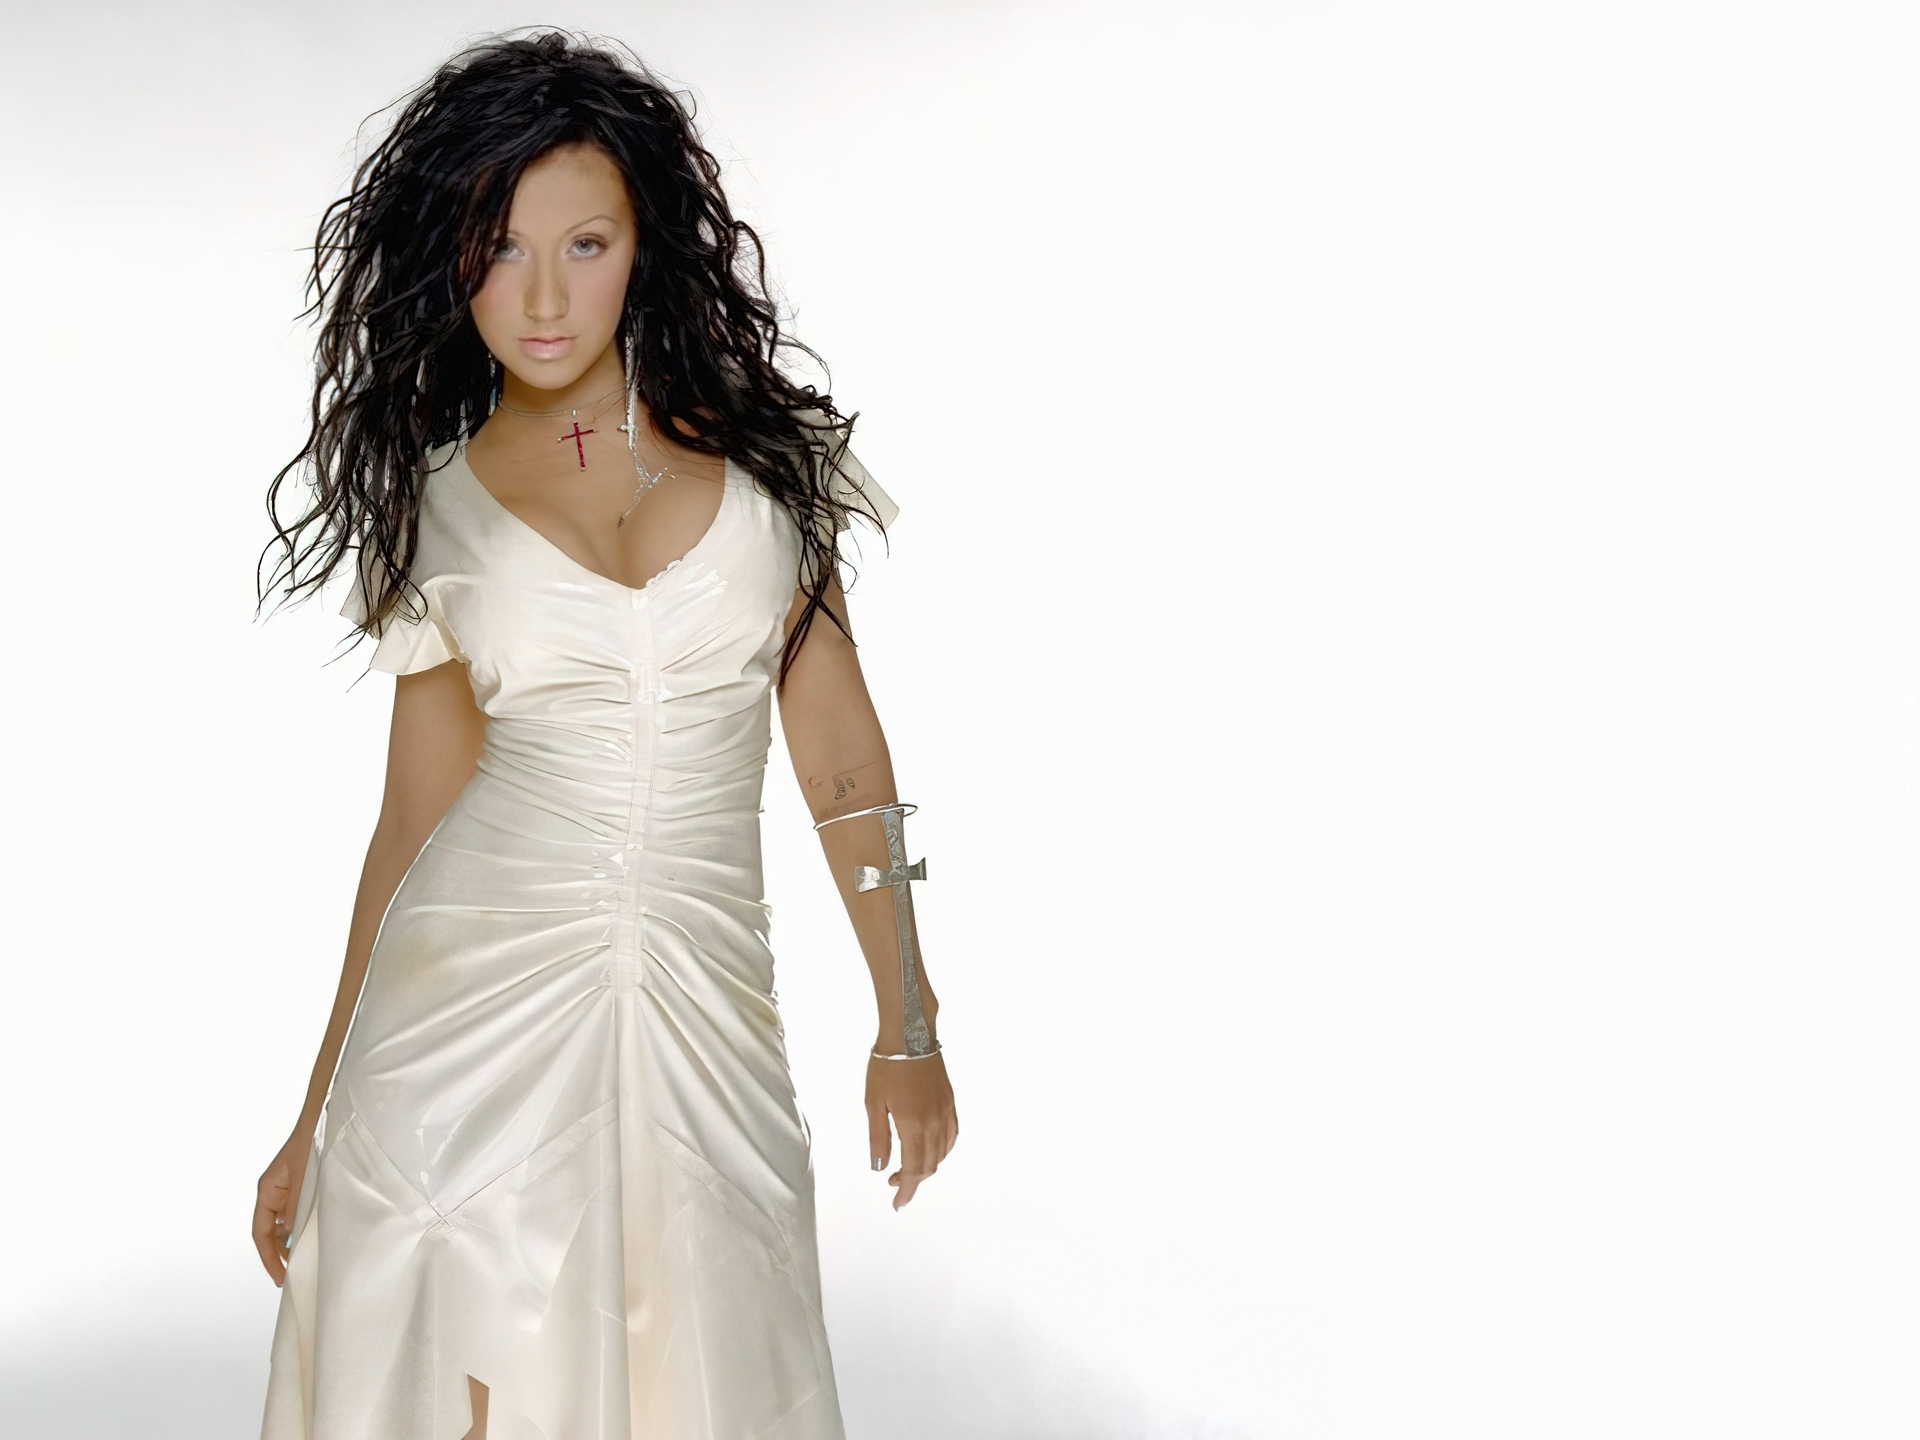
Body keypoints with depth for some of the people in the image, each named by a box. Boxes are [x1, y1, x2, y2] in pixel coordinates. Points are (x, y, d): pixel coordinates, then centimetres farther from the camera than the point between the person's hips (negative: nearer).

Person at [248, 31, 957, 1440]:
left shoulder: (754, 448, 4)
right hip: (467, 1013, 0)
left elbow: (835, 740, 6)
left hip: (705, 1019, 0)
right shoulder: (436, 503, 6)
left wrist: (909, 1022, 4)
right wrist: (318, 1113, 11)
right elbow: (416, 820, 9)